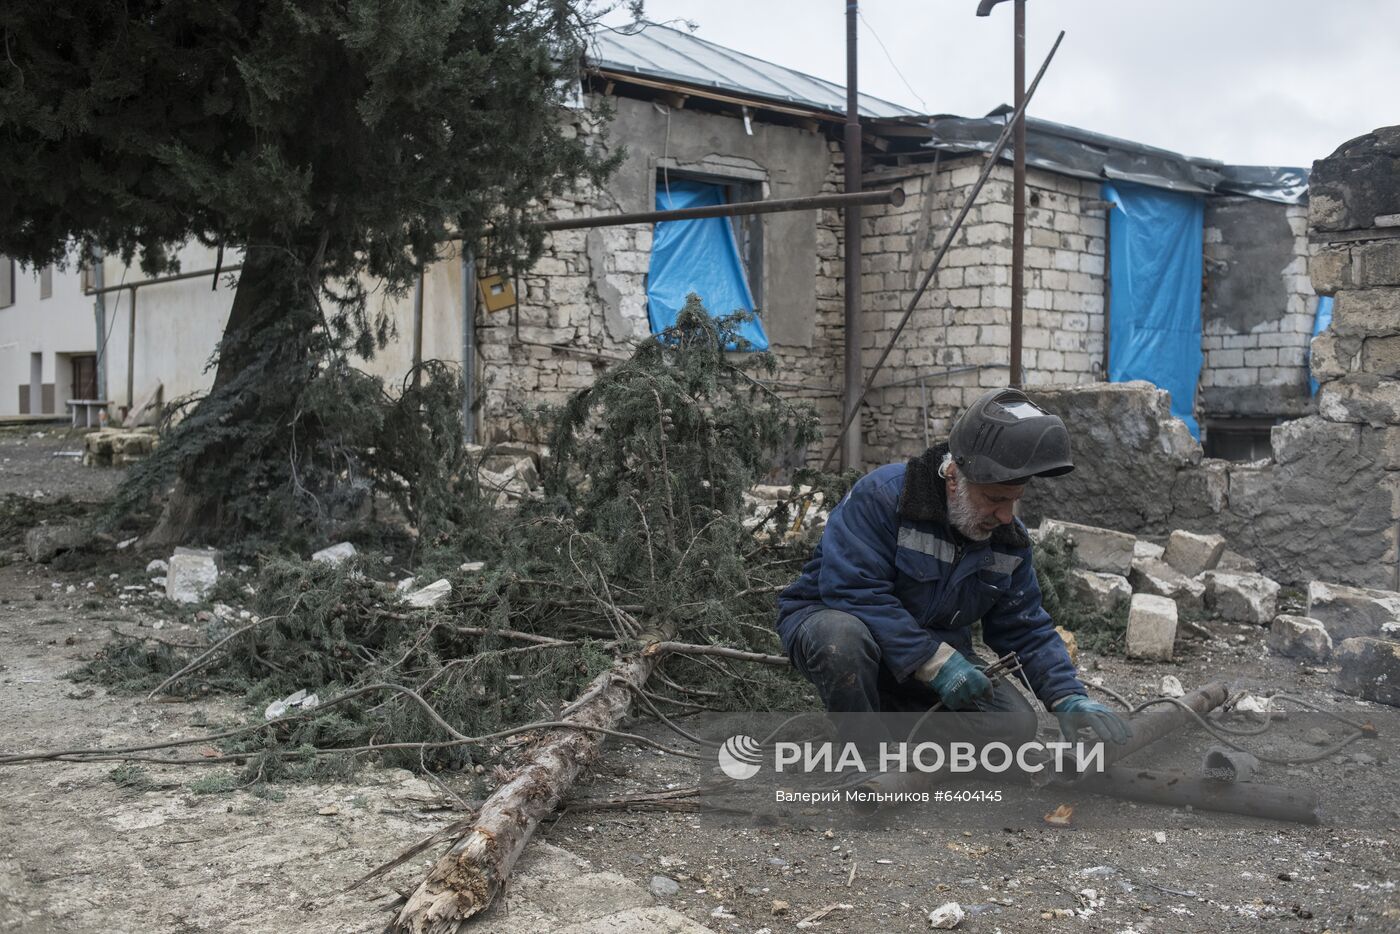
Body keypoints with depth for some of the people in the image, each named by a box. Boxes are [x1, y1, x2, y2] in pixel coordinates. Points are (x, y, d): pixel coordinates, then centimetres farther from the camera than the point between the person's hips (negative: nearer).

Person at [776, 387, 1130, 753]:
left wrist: (1069, 699, -13)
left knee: (1015, 725, -16)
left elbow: (1027, 630, 4)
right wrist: (934, 661, -34)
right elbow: (853, 590, -32)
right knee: (844, 638, -43)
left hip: (935, 654, 6)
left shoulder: (1009, 540, -1)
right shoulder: (881, 495, -23)